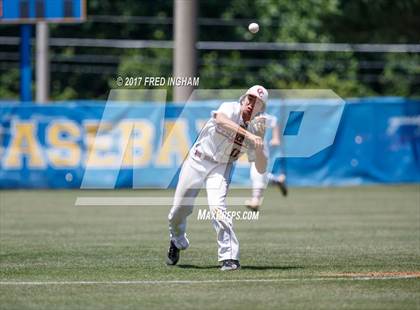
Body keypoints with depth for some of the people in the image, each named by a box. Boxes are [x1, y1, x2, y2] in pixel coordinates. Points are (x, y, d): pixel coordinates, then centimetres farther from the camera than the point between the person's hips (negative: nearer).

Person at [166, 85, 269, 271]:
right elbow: (220, 119, -42)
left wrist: (258, 146, -23)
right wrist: (248, 135, -50)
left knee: (217, 207, -25)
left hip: (220, 168, 1)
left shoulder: (254, 131, -5)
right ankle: (177, 242, 40)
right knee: (178, 211, 8)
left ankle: (230, 257, -22)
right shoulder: (230, 109, -15)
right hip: (196, 162, -1)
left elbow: (261, 169, -5)